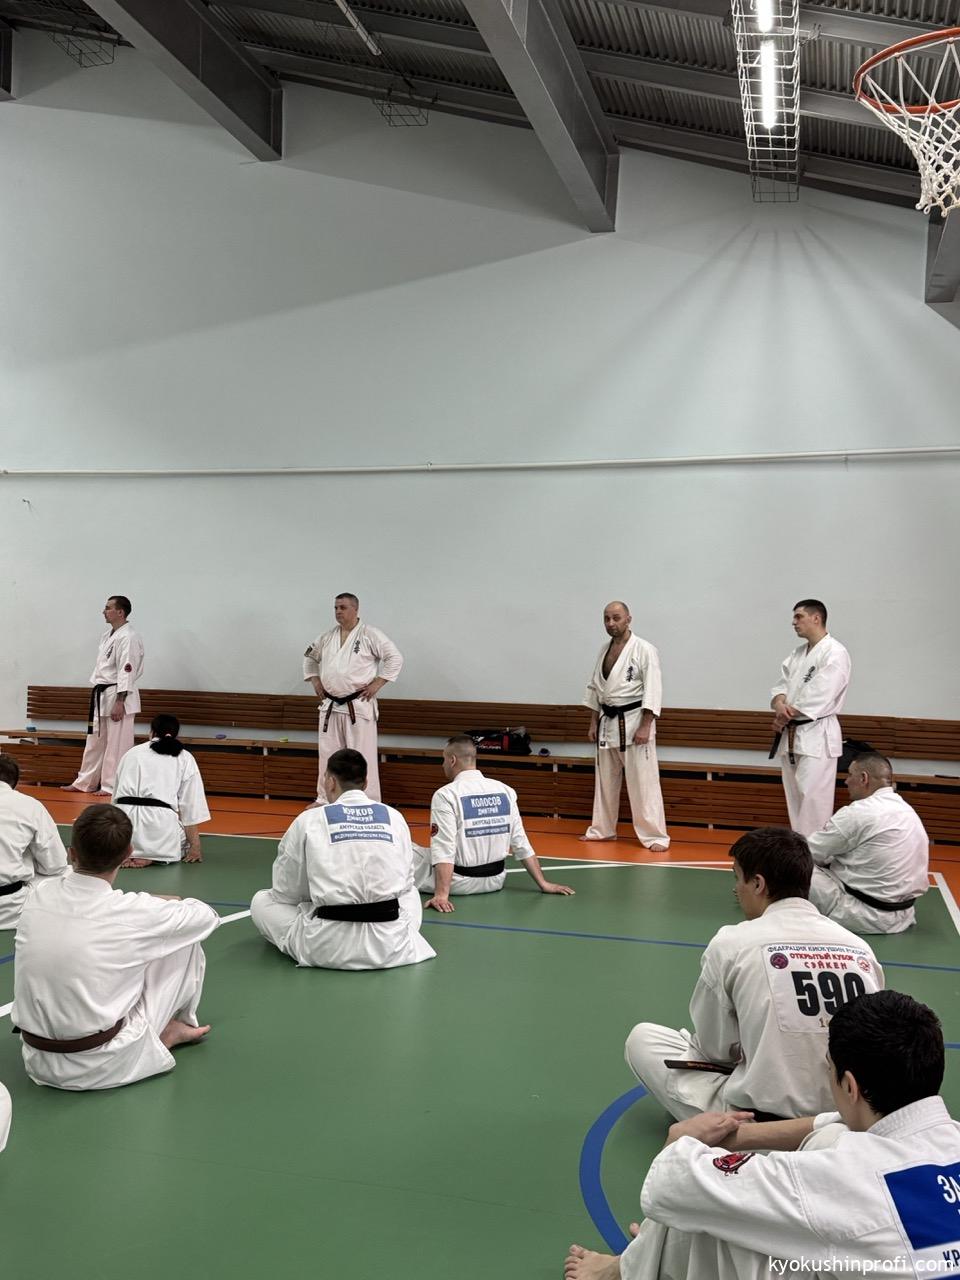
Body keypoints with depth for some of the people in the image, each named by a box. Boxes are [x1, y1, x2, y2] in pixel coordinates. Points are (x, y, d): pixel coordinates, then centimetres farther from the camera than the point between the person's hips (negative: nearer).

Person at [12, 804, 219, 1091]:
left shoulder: (39, 895, -6)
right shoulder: (134, 913, -18)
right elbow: (206, 915, 1)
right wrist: (162, 904, 20)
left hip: (38, 1062, 5)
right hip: (100, 1068, -5)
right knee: (185, 942, 6)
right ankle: (173, 1029, 25)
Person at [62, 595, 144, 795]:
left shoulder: (128, 638, -16)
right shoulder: (107, 636, 14)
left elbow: (127, 672, -21)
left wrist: (119, 702, -22)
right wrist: (96, 694, 19)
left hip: (118, 696, -10)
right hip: (101, 696, 10)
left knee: (117, 744, -2)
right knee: (94, 741, 16)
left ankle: (113, 786, 6)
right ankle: (85, 783, 25)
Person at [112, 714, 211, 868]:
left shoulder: (132, 753, 17)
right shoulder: (184, 758, 10)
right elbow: (191, 806, 5)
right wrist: (195, 847, 9)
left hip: (124, 817, 3)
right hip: (160, 820, -3)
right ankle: (151, 856, -3)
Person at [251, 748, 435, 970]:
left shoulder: (308, 820, 1)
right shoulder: (394, 817, 7)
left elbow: (286, 891, 11)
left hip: (327, 947, -3)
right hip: (389, 944, 3)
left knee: (261, 902, 22)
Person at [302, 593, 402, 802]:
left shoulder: (369, 635, -9)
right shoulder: (327, 637, 8)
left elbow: (395, 658, -11)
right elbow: (310, 657, 24)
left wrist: (376, 684, -13)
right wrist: (315, 680, 11)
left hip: (359, 706, -5)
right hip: (331, 706, 6)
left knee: (363, 756, -4)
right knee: (328, 754, 12)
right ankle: (324, 799, 24)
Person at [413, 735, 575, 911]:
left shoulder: (445, 795, -15)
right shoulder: (505, 791, 1)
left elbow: (444, 849, -22)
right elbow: (521, 843, 4)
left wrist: (441, 895, -25)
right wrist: (543, 883, 7)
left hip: (460, 882, -6)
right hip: (494, 881, 6)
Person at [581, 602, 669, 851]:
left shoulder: (644, 650, -11)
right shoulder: (605, 650, 10)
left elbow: (652, 691, -15)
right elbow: (595, 689, 16)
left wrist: (645, 727, -20)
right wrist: (593, 722, 12)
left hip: (634, 722, -7)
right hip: (608, 722, 7)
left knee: (643, 782, -6)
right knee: (605, 781, 15)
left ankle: (655, 836, 0)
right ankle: (603, 829, 28)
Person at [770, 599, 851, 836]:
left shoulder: (835, 653, -12)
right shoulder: (798, 653, 14)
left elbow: (818, 697, -20)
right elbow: (781, 686, 9)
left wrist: (784, 716, -12)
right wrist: (780, 704, -15)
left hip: (817, 735, -8)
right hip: (791, 734, 8)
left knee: (812, 797, -11)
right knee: (794, 796, 12)